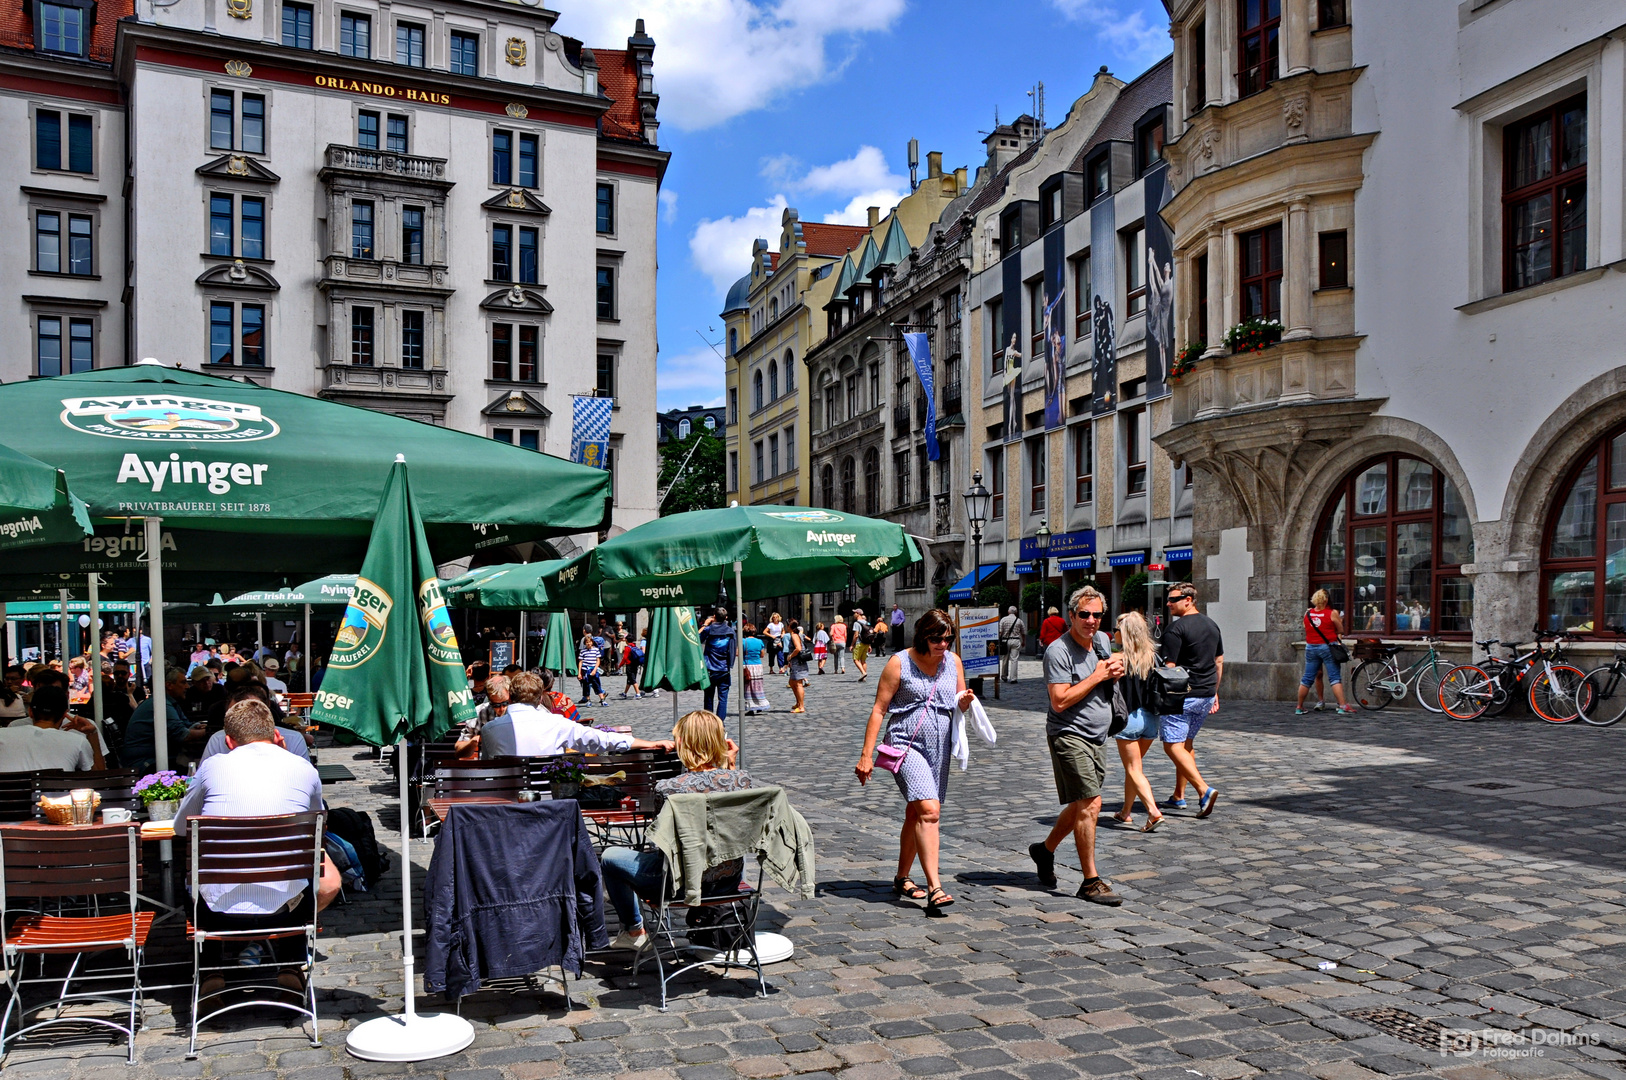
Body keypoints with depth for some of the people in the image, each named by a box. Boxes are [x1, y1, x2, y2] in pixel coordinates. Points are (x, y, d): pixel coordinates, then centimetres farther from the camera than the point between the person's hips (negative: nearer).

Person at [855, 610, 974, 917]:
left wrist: (964, 702, -8)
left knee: (916, 814, 14)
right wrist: (866, 754, -10)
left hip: (939, 748, 6)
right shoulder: (899, 664, -7)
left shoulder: (953, 661, 8)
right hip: (905, 744, -5)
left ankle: (902, 879, 30)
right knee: (929, 810, -21)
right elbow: (879, 710, -6)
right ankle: (934, 888, -24)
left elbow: (960, 704, 18)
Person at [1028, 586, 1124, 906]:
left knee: (1083, 806, 15)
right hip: (1069, 735, -8)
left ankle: (1045, 849, 37)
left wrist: (1115, 671, 4)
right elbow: (1060, 700, -22)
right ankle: (1091, 882, -4)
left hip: (1096, 737, 8)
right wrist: (1097, 676, -18)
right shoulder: (1058, 650, -16)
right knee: (1090, 804, -13)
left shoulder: (1103, 640, 8)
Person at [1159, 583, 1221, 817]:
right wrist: (1214, 693, 24)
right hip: (1206, 695, 8)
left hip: (1182, 695, -8)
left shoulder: (1176, 628, -14)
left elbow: (1169, 666, -16)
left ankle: (1204, 790, -19)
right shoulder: (1212, 625, 11)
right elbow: (1219, 661, 18)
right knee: (1187, 743, 18)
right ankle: (1179, 795, 22)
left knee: (1173, 745, -6)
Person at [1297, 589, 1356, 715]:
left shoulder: (1307, 614, 3)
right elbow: (1340, 631, 2)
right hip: (1328, 647, -3)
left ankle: (1299, 707, 13)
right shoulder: (1332, 613, -7)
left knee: (1307, 678, 9)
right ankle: (1342, 705, -6)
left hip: (1311, 648, 4)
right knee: (1335, 677, 0)